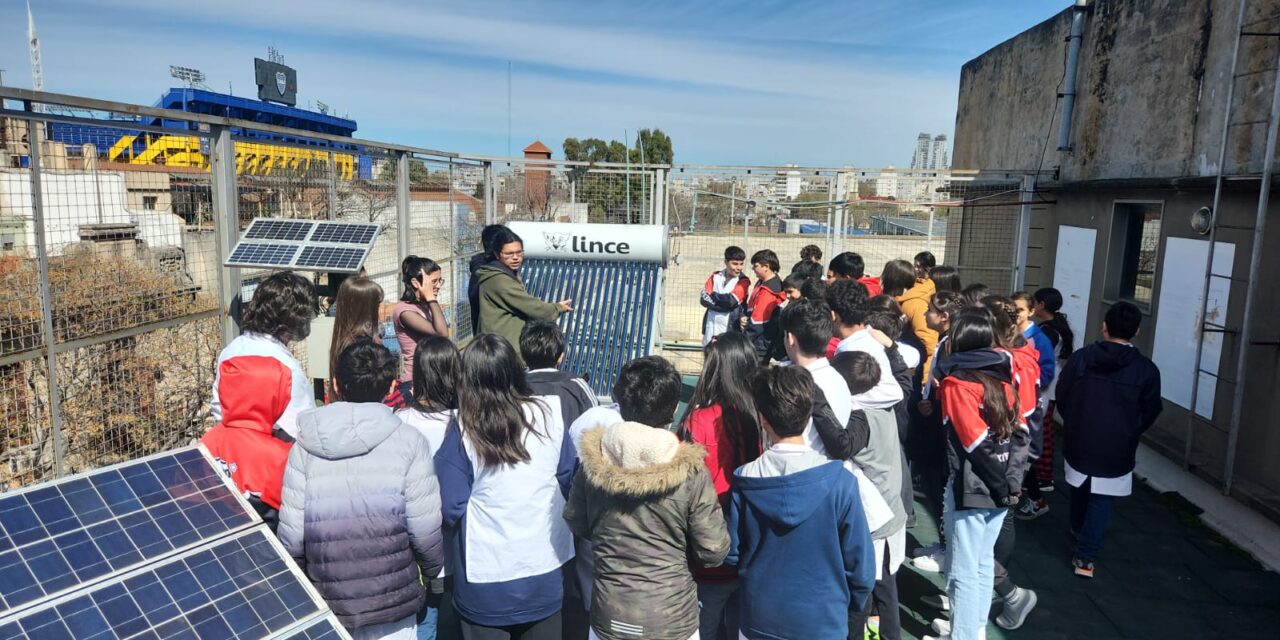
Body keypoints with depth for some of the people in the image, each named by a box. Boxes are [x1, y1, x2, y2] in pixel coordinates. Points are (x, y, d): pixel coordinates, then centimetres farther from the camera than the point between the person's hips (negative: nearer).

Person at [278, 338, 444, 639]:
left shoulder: (305, 446, -8)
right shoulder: (408, 442, -14)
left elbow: (292, 538, -7)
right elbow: (425, 532, -13)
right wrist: (432, 570, 7)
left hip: (328, 603, 2)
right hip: (392, 602, -2)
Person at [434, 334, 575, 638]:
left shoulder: (463, 432, -16)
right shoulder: (550, 413, -9)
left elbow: (452, 508, -13)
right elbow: (570, 482, 1)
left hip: (486, 580, -2)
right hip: (544, 569, 2)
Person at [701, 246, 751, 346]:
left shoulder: (743, 281, -2)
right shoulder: (715, 277, 9)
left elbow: (731, 301, -16)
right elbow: (703, 298, -2)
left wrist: (714, 295, -1)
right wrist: (724, 303, -13)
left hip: (730, 329, -4)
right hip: (711, 328, 4)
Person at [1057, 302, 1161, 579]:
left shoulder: (1080, 358, -9)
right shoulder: (1146, 369, -11)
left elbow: (1062, 398, -1)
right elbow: (1151, 412, -2)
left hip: (1079, 441, 2)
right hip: (1117, 449, -2)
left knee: (1081, 489, 25)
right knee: (1101, 501, 6)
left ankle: (1078, 529, 47)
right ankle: (1085, 556, 3)